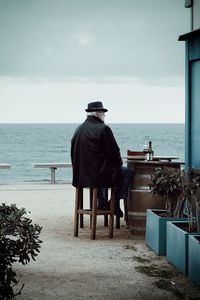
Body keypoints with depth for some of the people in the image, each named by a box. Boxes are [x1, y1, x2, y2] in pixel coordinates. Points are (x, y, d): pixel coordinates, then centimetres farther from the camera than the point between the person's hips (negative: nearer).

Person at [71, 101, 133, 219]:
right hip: (99, 173, -8)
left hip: (80, 175, 8)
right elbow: (114, 151, -12)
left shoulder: (78, 129, 7)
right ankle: (115, 203, 11)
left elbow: (74, 153, 13)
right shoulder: (103, 129, -15)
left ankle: (102, 202, 34)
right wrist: (119, 163, 8)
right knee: (128, 173, 11)